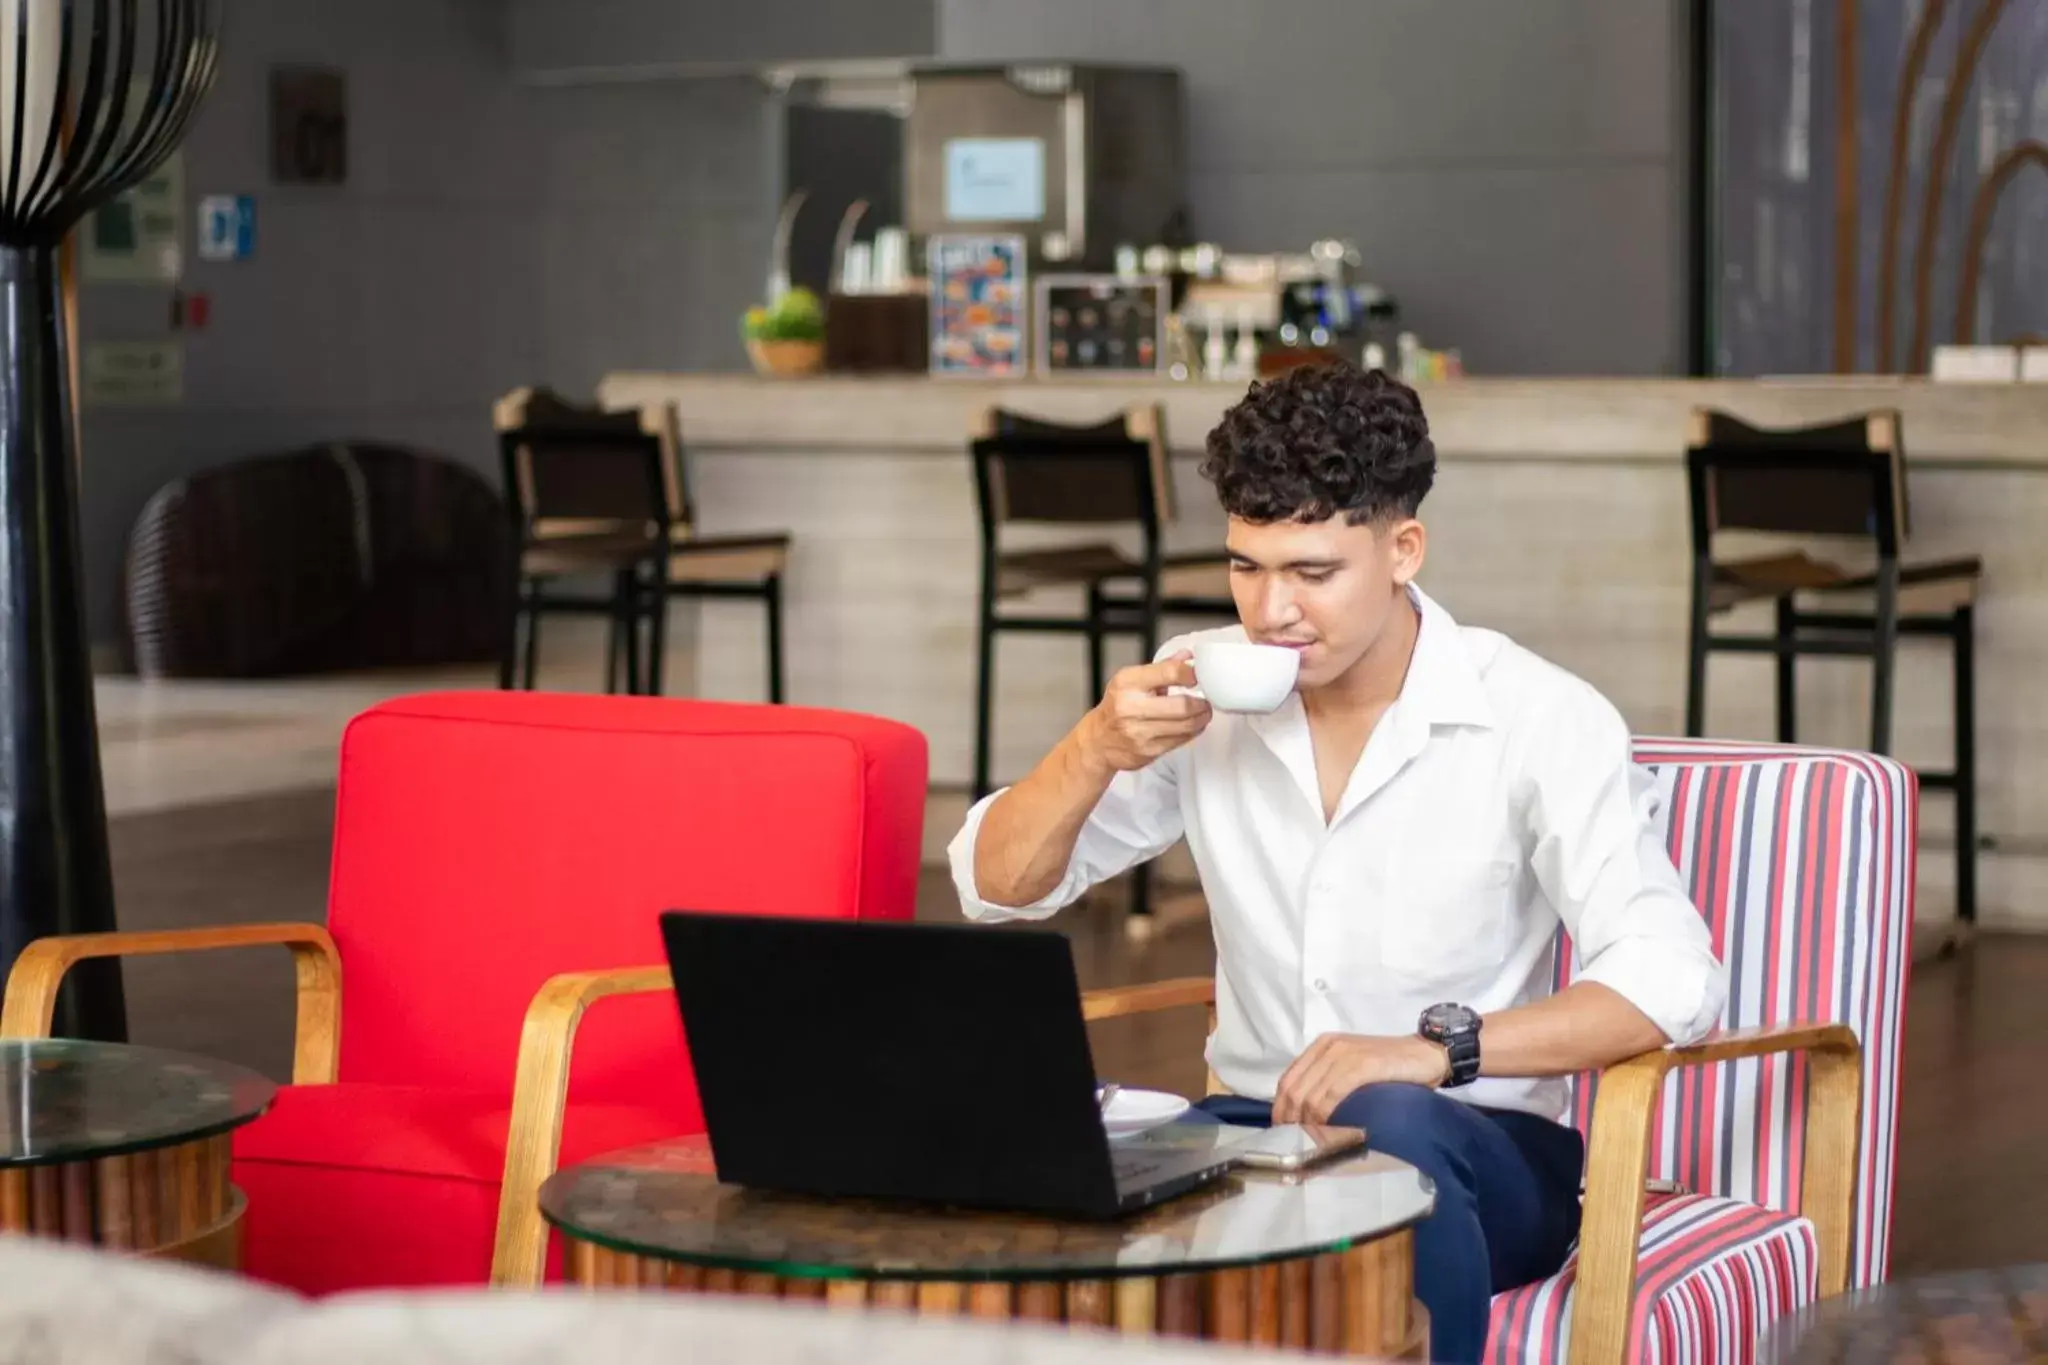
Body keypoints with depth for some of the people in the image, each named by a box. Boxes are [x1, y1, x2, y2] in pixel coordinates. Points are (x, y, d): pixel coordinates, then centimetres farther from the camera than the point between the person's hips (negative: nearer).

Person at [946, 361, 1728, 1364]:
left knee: (1385, 1128, -39)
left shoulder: (1537, 719, -10)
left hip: (1471, 1147, -3)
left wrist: (1435, 1048, -31)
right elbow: (995, 887, 6)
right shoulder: (1204, 693, 2)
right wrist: (1097, 750, -14)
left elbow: (1671, 980, -20)